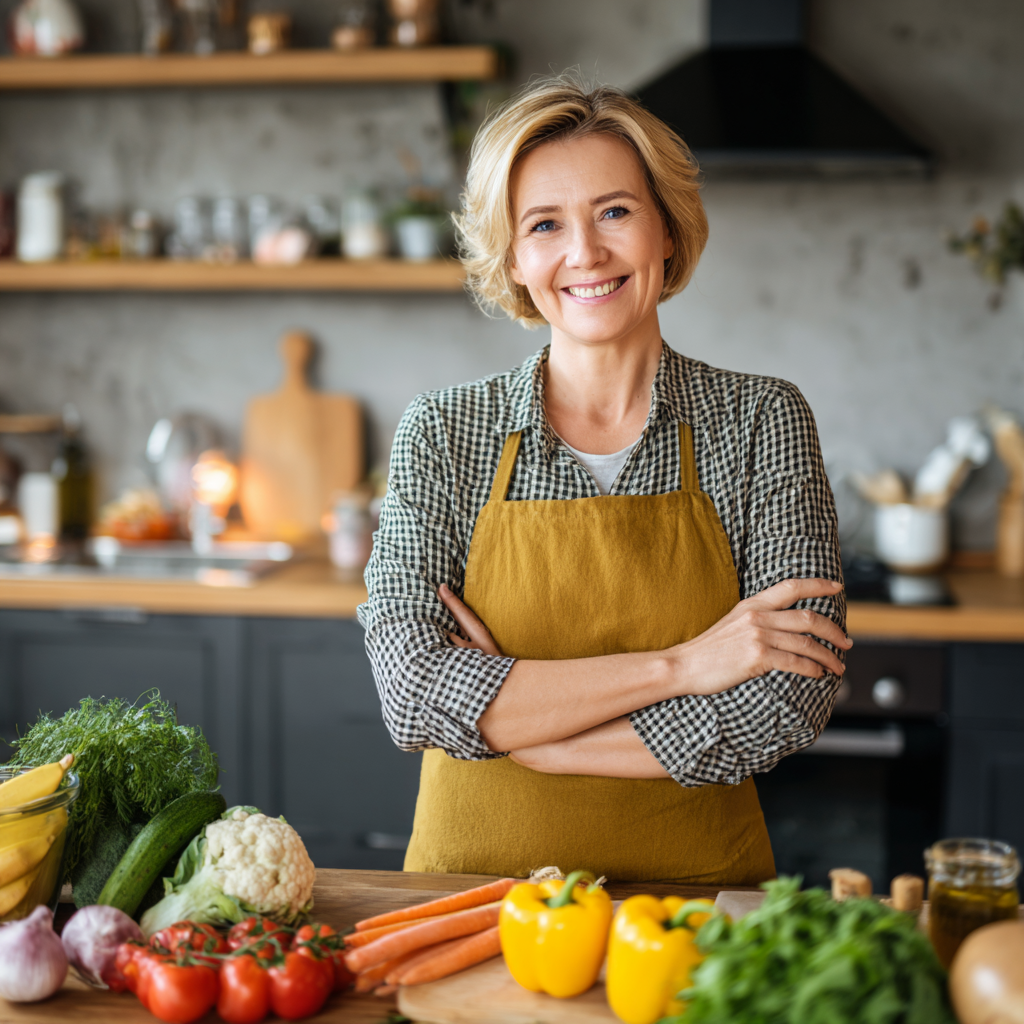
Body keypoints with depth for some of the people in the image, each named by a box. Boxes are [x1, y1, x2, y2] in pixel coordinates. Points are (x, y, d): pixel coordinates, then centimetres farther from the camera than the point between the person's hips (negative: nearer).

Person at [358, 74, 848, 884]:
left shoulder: (761, 422, 1)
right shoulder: (442, 434, 1)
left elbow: (793, 701, -9)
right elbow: (414, 696, -10)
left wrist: (503, 714, -10)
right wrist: (677, 665, -16)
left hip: (693, 889, 0)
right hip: (476, 887, 1)